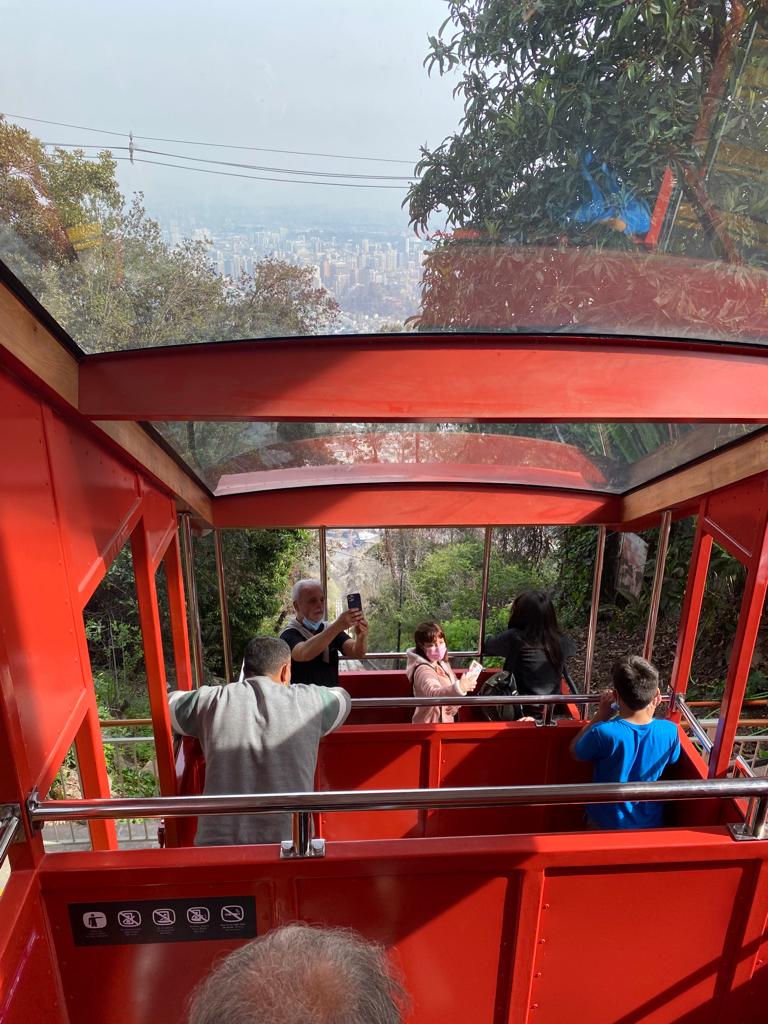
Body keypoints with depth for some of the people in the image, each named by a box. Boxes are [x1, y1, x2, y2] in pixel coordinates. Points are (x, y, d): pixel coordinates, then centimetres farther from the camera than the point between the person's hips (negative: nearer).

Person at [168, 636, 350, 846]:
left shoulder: (212, 701, 1)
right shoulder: (309, 700, 1)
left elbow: (168, 702, 21)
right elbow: (342, 698, 23)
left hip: (217, 843, 1)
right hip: (290, 847, -1)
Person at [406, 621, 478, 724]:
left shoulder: (443, 664, 1)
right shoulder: (423, 670, -25)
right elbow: (434, 693, -43)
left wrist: (456, 704, -9)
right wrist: (459, 687, -59)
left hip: (446, 722, 7)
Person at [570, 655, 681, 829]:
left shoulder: (603, 732, -35)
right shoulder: (670, 731, -24)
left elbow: (574, 751, -10)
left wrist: (600, 716, -10)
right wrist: (651, 713, -4)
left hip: (607, 825, -3)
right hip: (651, 825, 3)